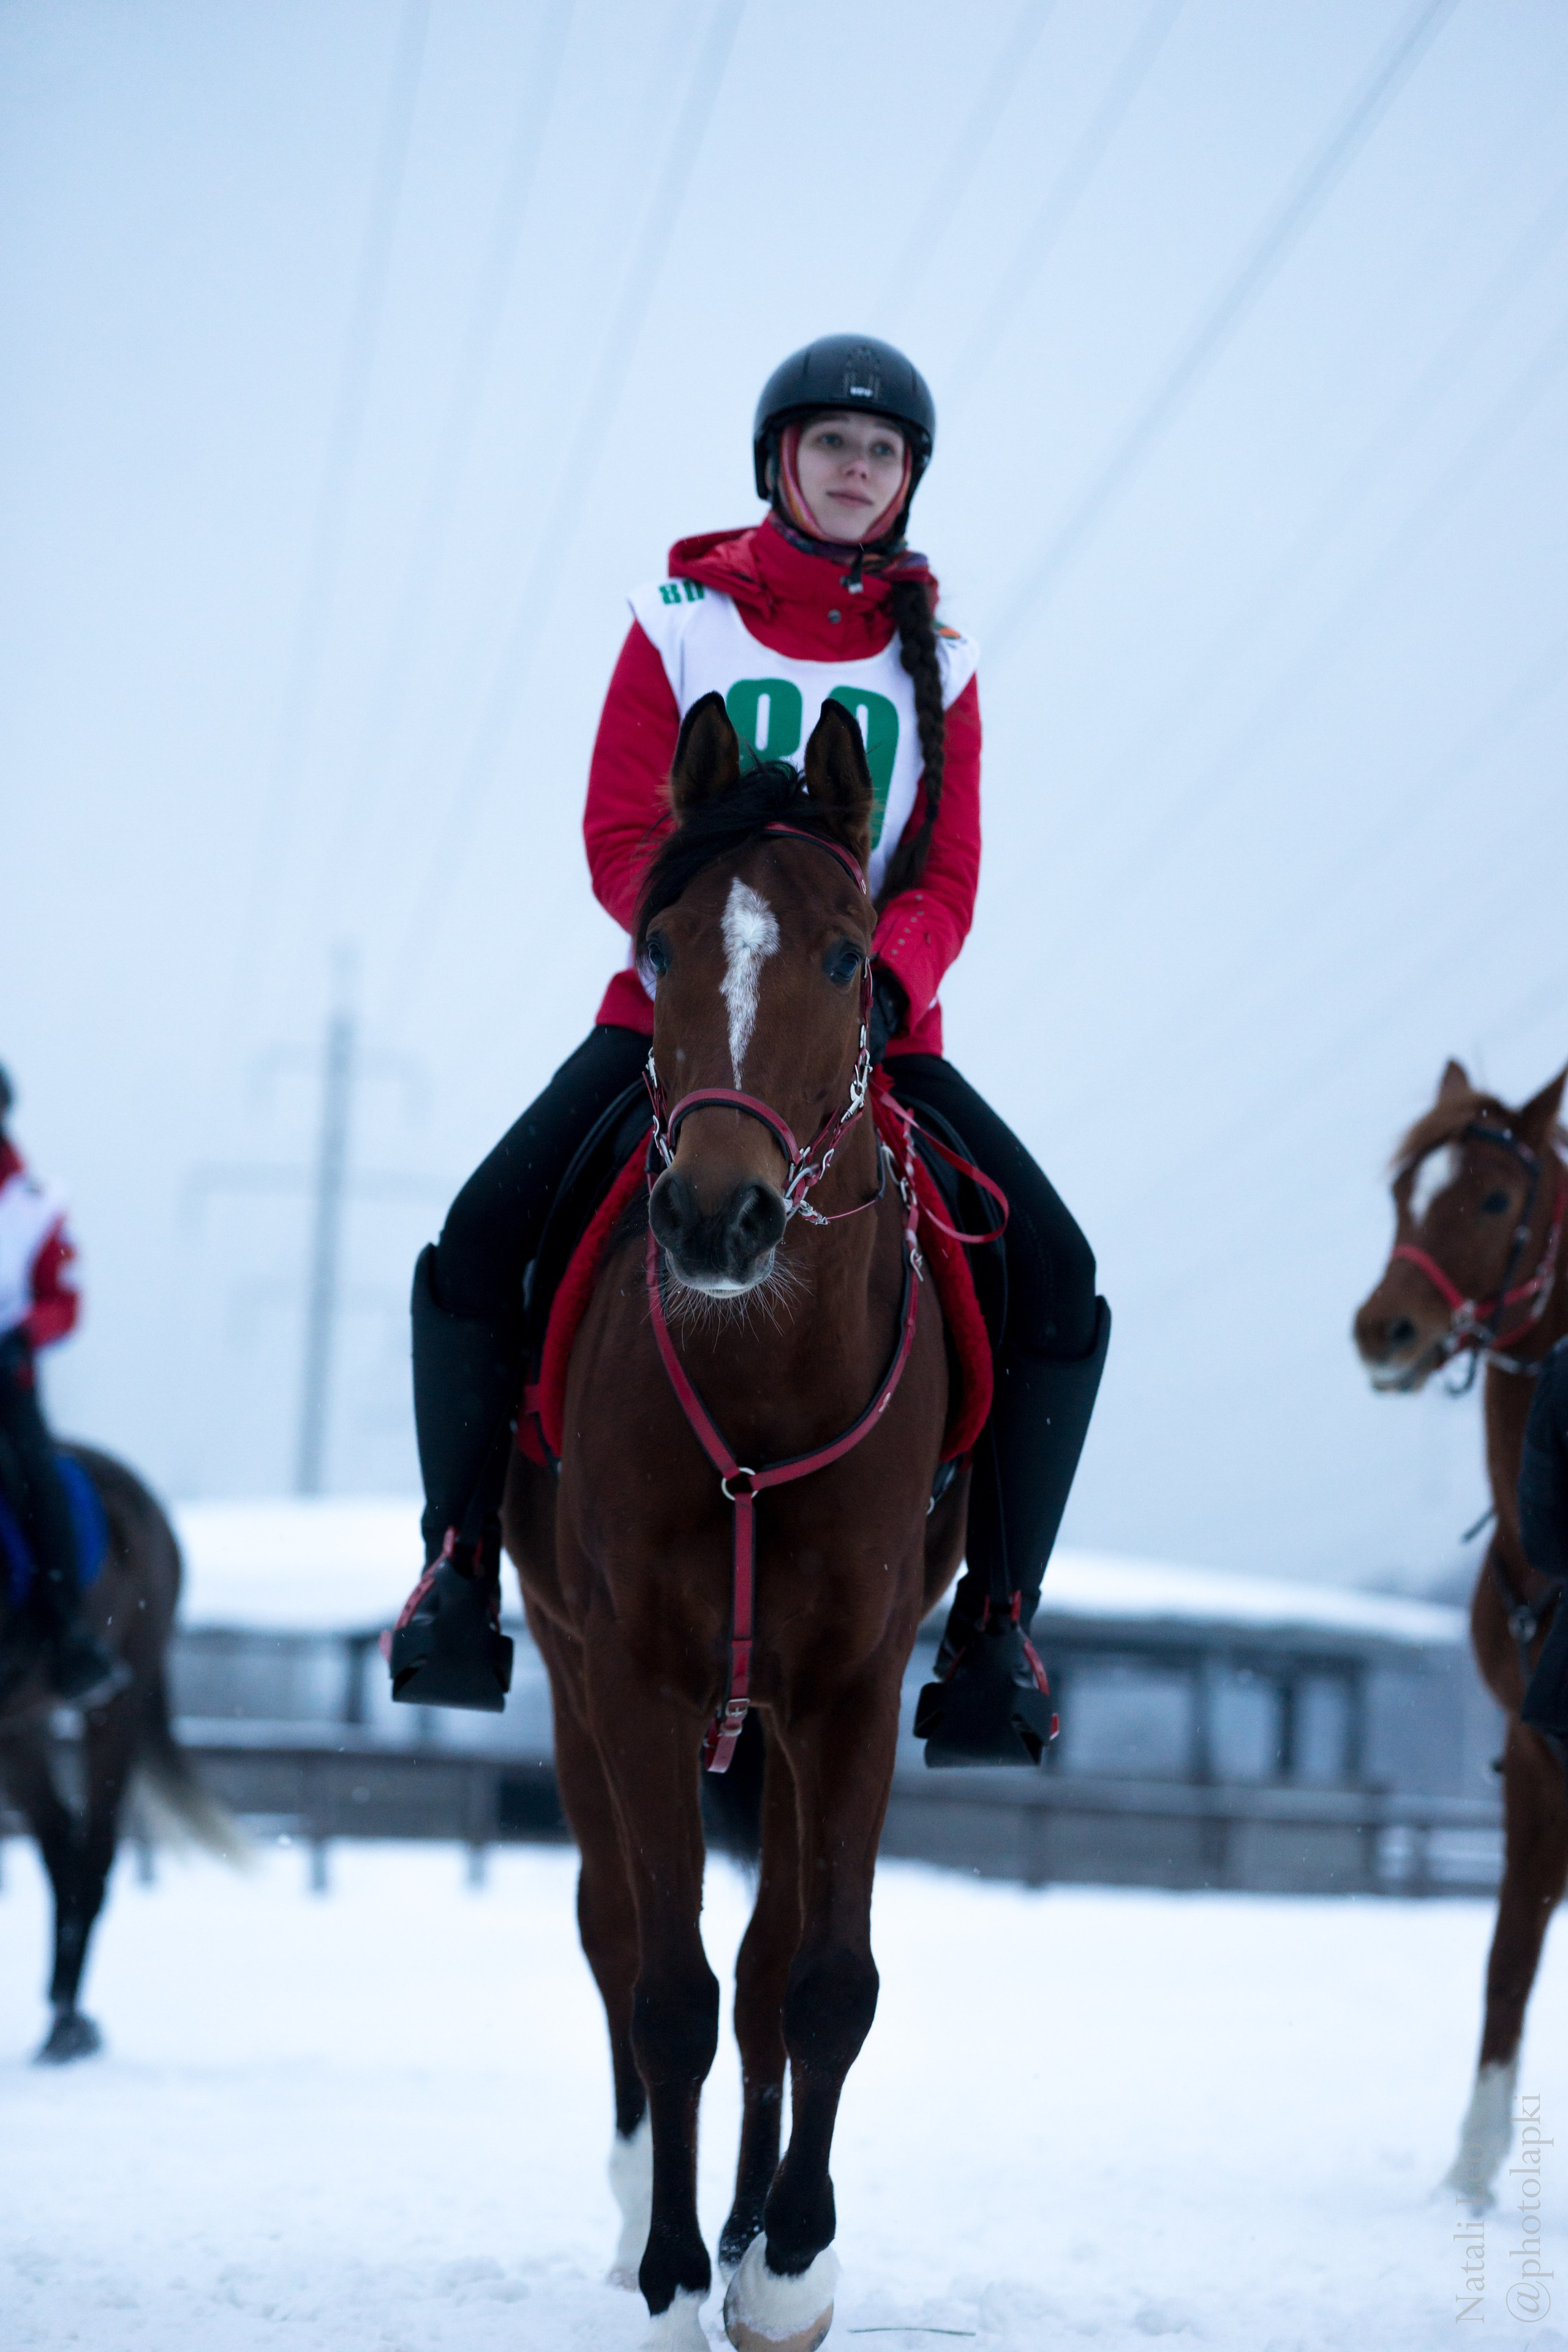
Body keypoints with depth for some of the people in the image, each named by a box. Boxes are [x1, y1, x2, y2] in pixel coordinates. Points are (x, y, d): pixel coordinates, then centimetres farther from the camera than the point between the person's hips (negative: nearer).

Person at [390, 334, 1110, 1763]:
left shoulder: (936, 663, 7)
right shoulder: (683, 622, 2)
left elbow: (946, 882, 1)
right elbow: (620, 839, -3)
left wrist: (878, 980, -21)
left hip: (875, 1018, 1)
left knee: (1057, 1276, -17)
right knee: (476, 1241, -22)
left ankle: (995, 1624, -8)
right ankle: (461, 1564, -4)